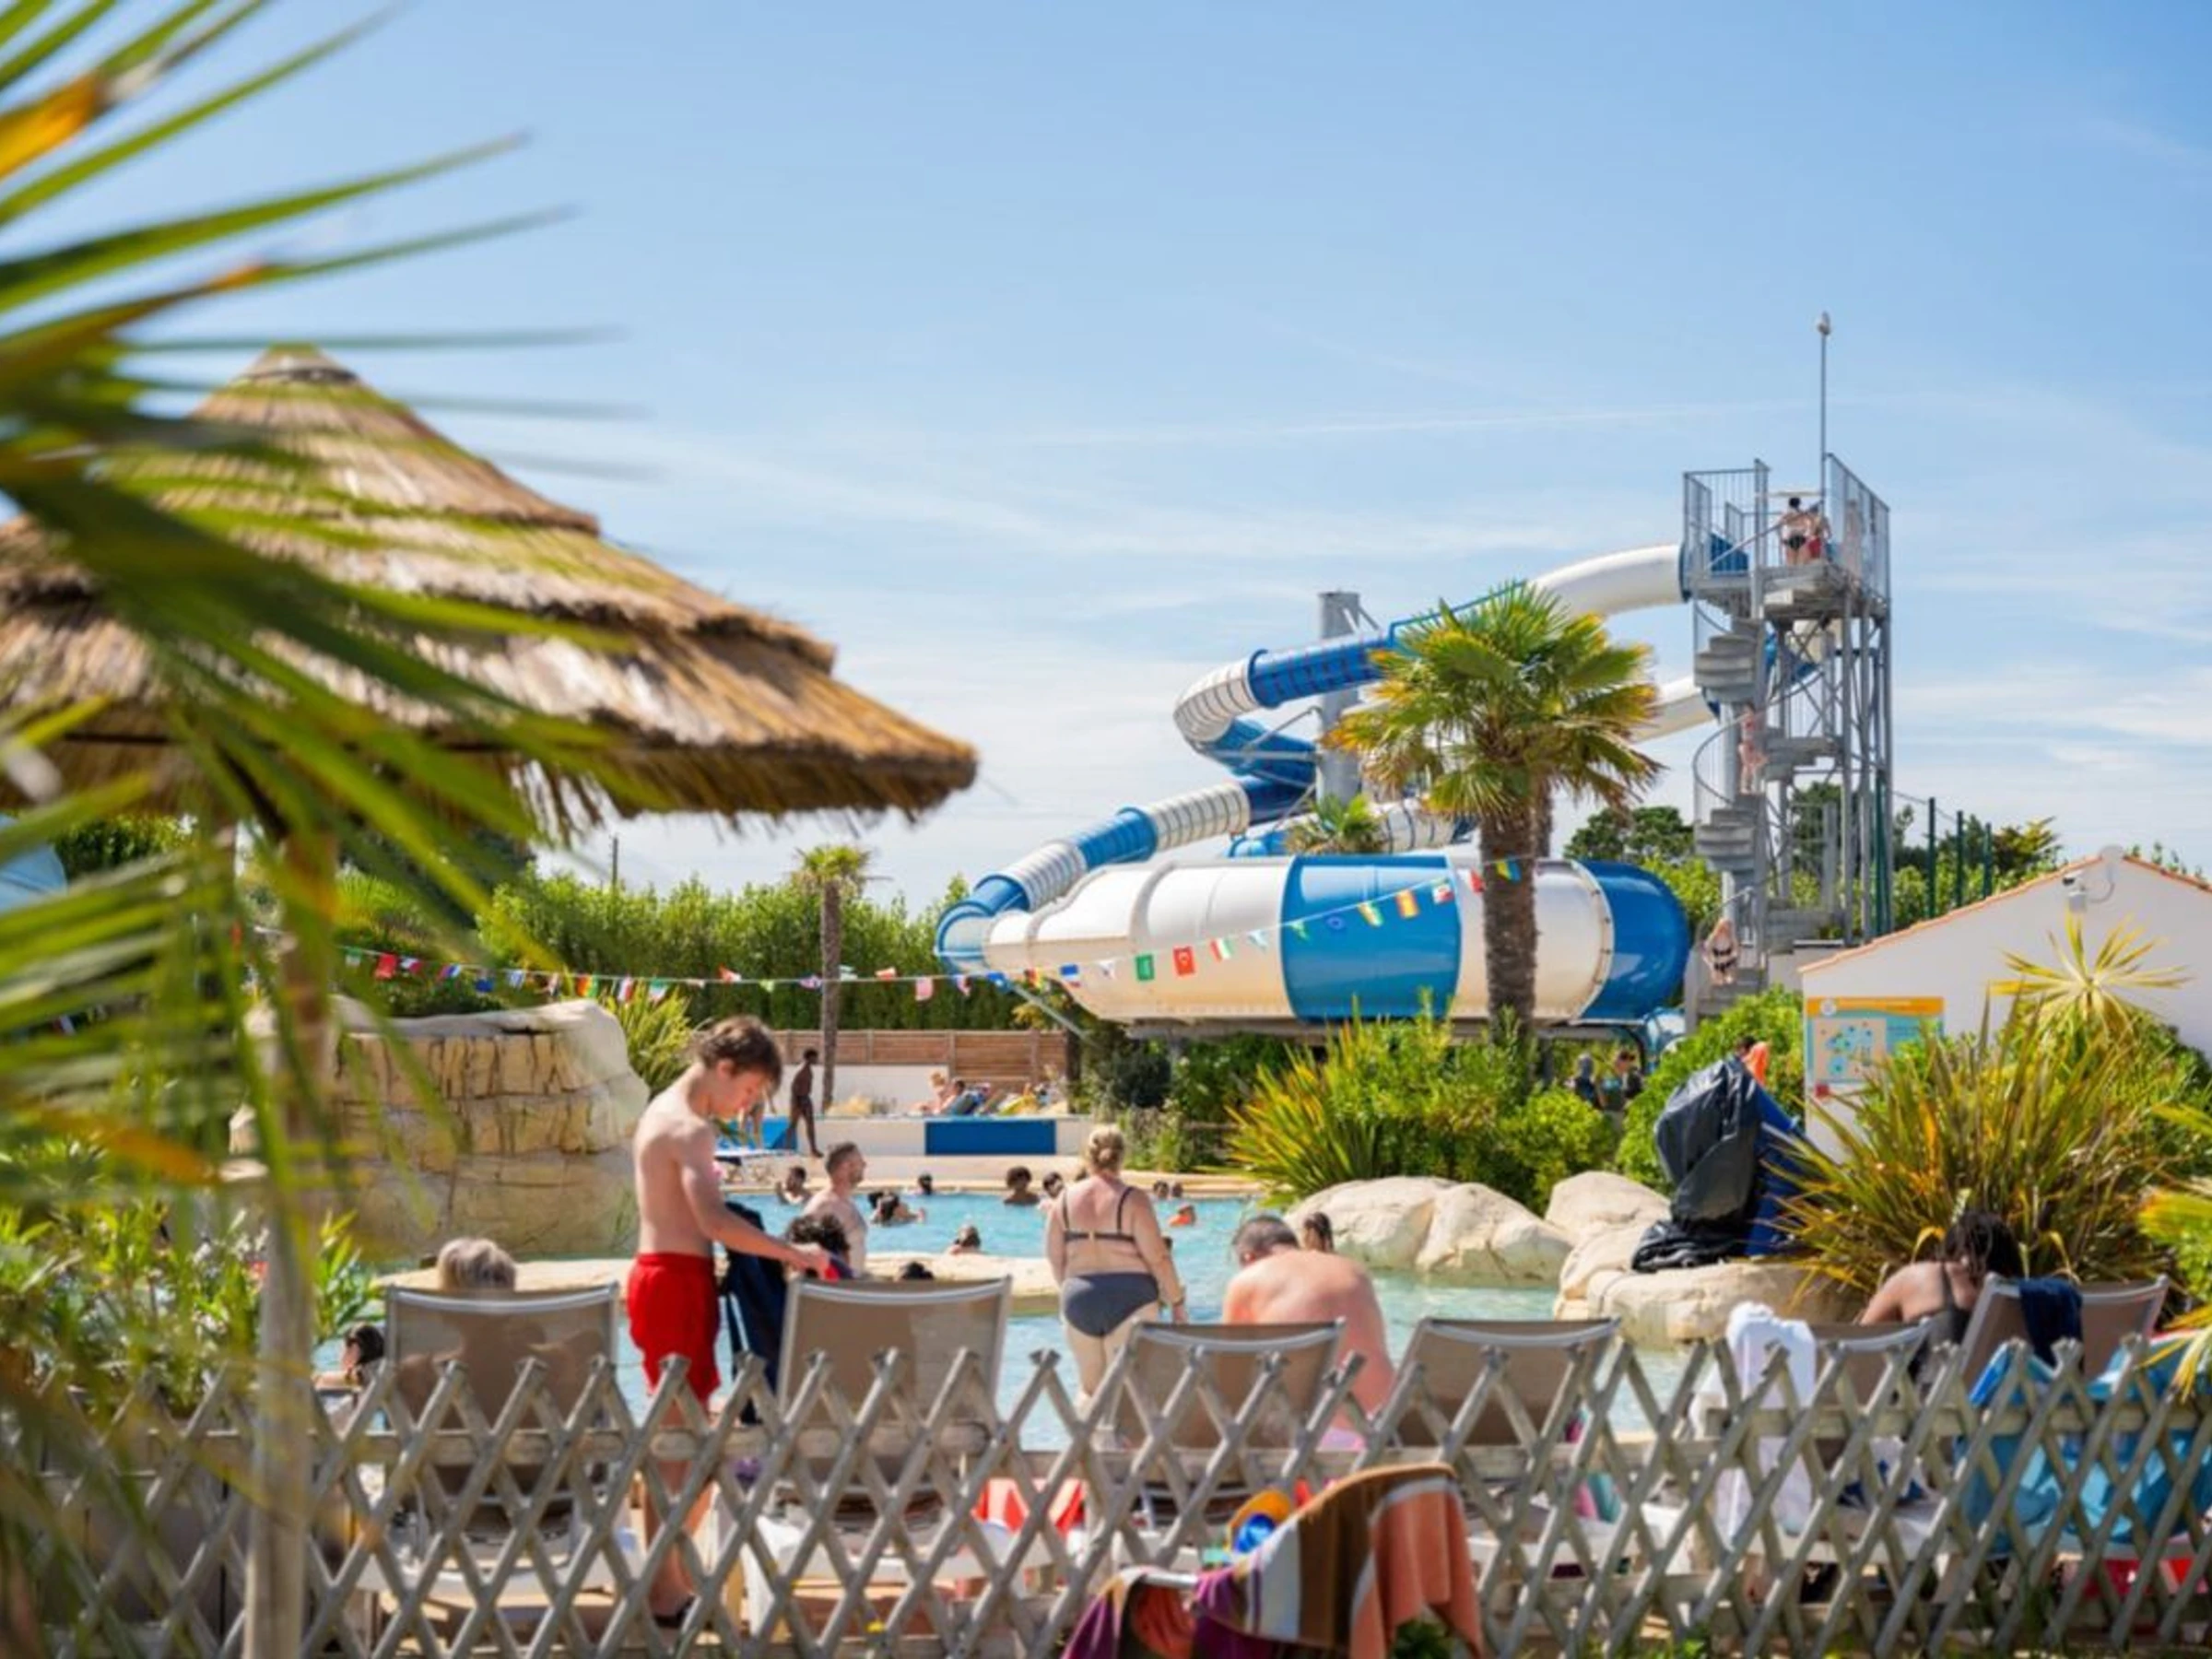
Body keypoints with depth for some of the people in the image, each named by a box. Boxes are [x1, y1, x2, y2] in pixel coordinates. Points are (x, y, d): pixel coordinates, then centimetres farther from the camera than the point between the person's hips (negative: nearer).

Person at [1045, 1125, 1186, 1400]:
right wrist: (1176, 1302, 0)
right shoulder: (1132, 1199, -8)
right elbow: (1157, 1257, -10)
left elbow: (1054, 1257, 8)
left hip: (1078, 1297, 4)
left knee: (1090, 1389, 15)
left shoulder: (1066, 1198, 4)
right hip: (1128, 1297, -4)